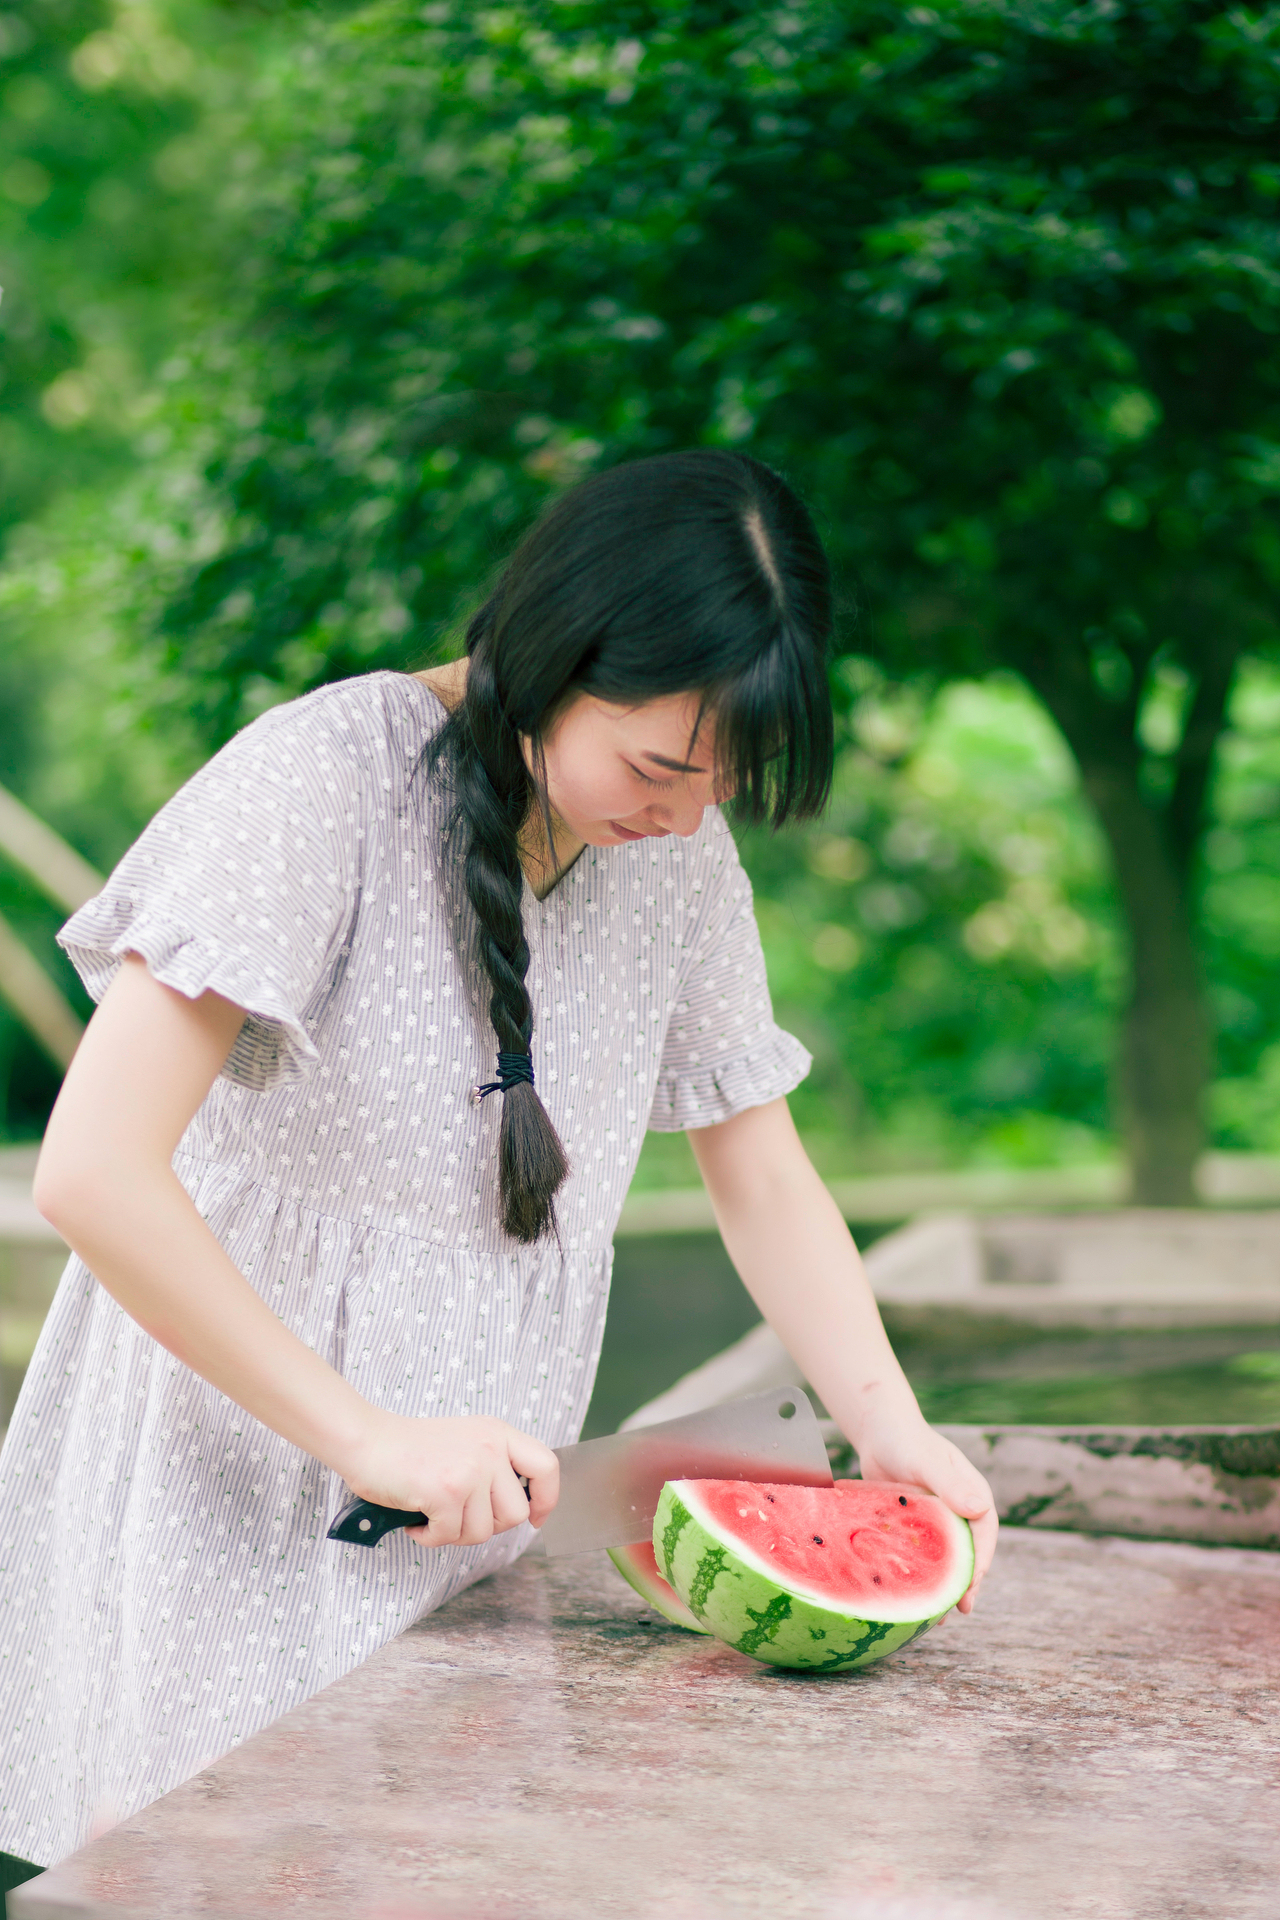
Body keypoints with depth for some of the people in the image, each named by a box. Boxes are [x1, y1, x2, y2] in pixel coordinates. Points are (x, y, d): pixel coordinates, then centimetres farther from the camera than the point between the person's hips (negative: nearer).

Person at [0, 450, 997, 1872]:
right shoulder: (323, 778, -19)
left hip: (462, 1535, 5)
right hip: (234, 1516, -5)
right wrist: (368, 1436, -24)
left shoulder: (682, 851, 1)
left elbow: (763, 1178, 9)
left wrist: (883, 1414, -7)